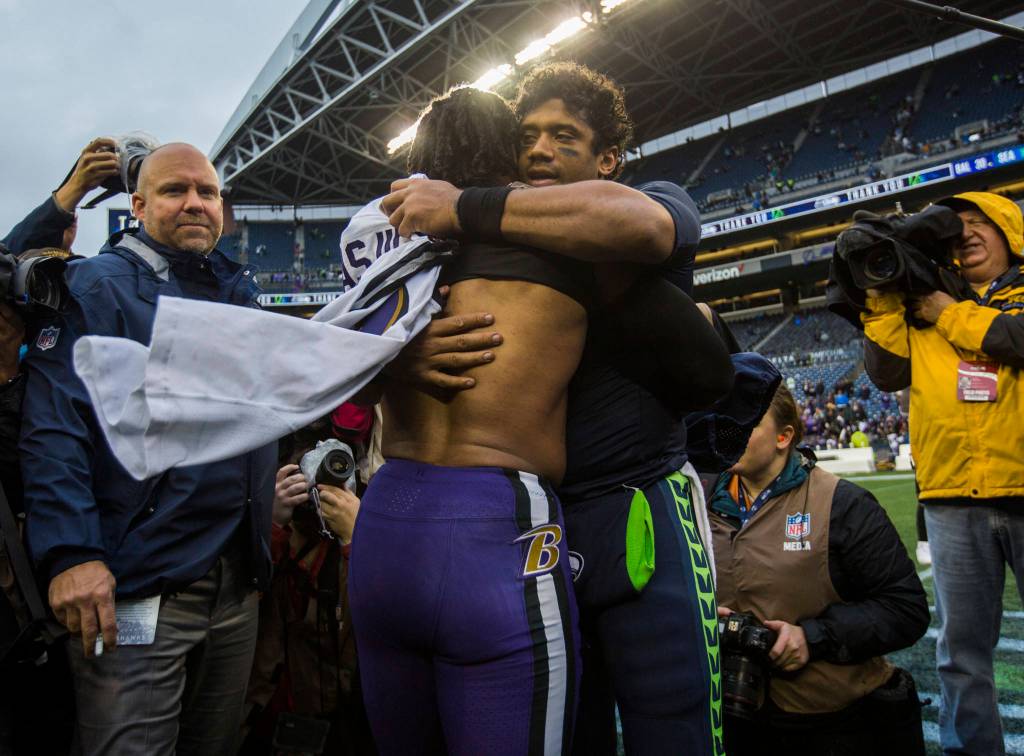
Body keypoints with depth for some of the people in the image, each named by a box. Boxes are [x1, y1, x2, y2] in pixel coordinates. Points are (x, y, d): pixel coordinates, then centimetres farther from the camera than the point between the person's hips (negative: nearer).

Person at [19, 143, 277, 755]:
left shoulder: (240, 292, 15)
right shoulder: (100, 285, -4)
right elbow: (55, 427, -14)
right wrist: (71, 554, -23)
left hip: (239, 581, 7)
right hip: (134, 588, -6)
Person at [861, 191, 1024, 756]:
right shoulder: (924, 304, 16)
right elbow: (887, 373, 7)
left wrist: (953, 317, -5)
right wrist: (884, 299, 1)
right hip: (952, 501, 2)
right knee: (962, 647, 10)